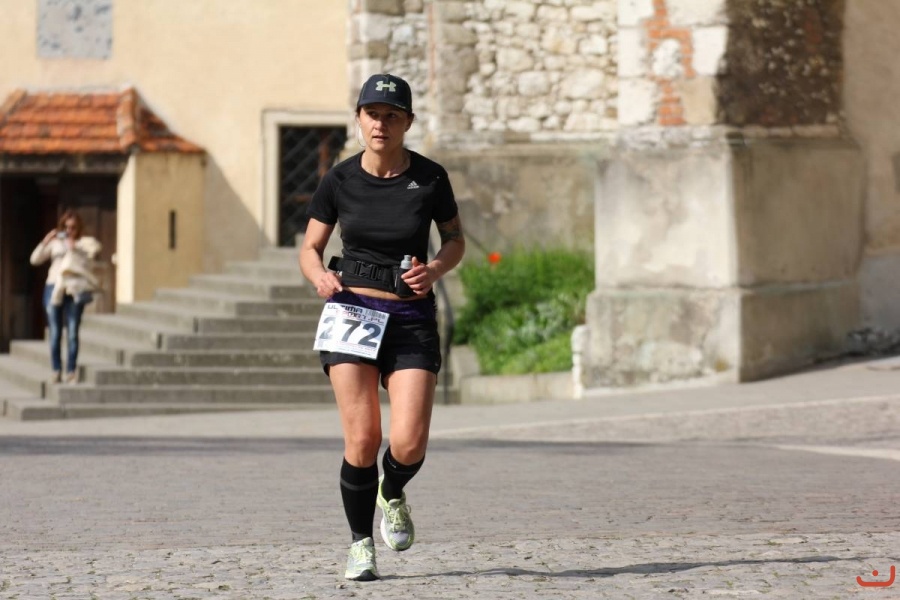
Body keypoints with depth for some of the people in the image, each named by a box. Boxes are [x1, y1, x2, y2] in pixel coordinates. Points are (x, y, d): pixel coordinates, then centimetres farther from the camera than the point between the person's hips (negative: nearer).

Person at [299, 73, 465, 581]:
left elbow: (455, 239, 12)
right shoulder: (340, 180, 0)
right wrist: (320, 275, -14)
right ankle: (361, 544, 11)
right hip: (352, 313, 0)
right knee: (362, 440, -10)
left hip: (412, 320, 0)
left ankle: (392, 496, 24)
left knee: (409, 445, -12)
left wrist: (437, 269, -9)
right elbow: (310, 248, 8)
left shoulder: (430, 178, -2)